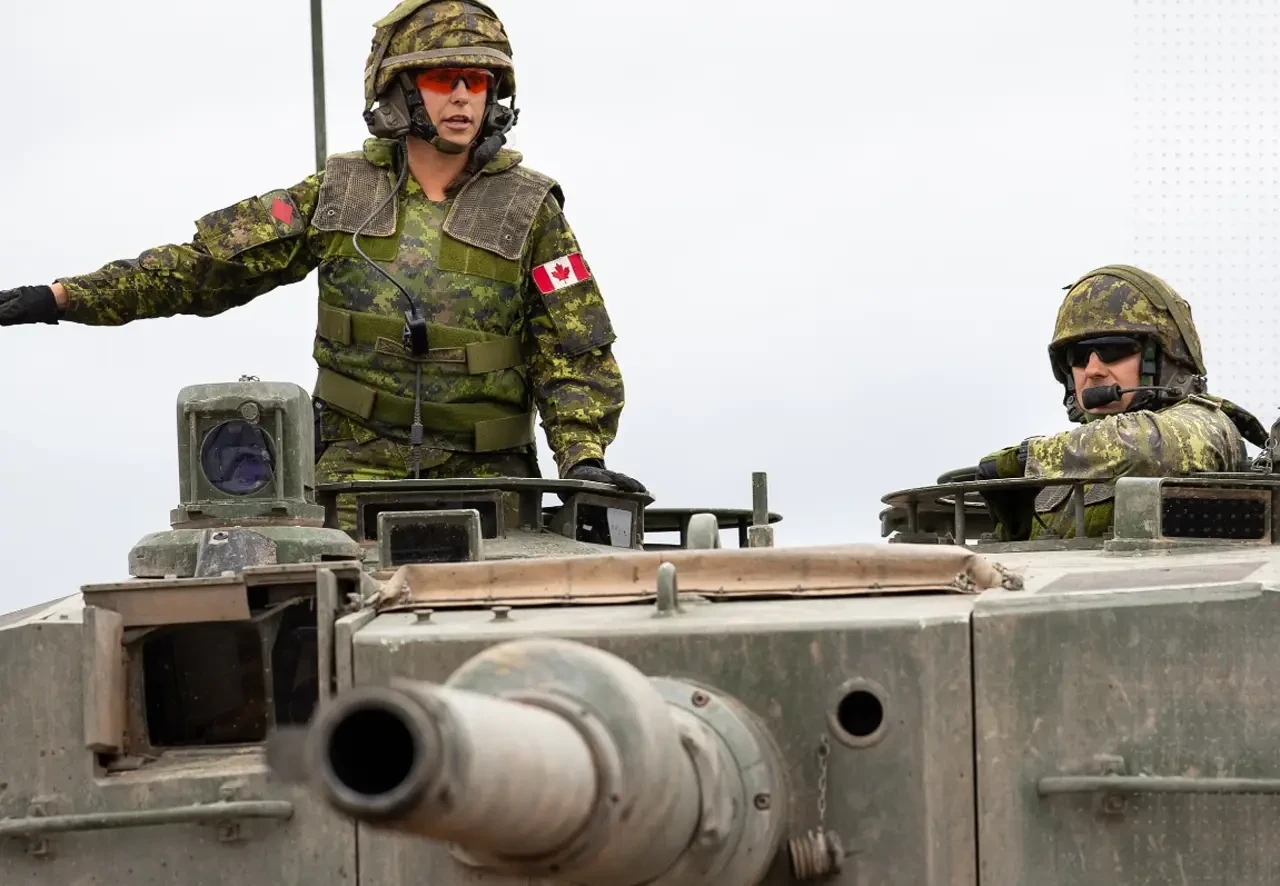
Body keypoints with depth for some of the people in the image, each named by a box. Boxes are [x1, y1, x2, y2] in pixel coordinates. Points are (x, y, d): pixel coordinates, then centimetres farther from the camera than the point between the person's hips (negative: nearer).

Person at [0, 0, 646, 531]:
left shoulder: (530, 211, 3)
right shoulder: (340, 195, 7)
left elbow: (576, 355, 2)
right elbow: (208, 264, 8)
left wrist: (582, 457, -16)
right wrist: (64, 298, 2)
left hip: (484, 478, 0)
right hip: (358, 469, 0)